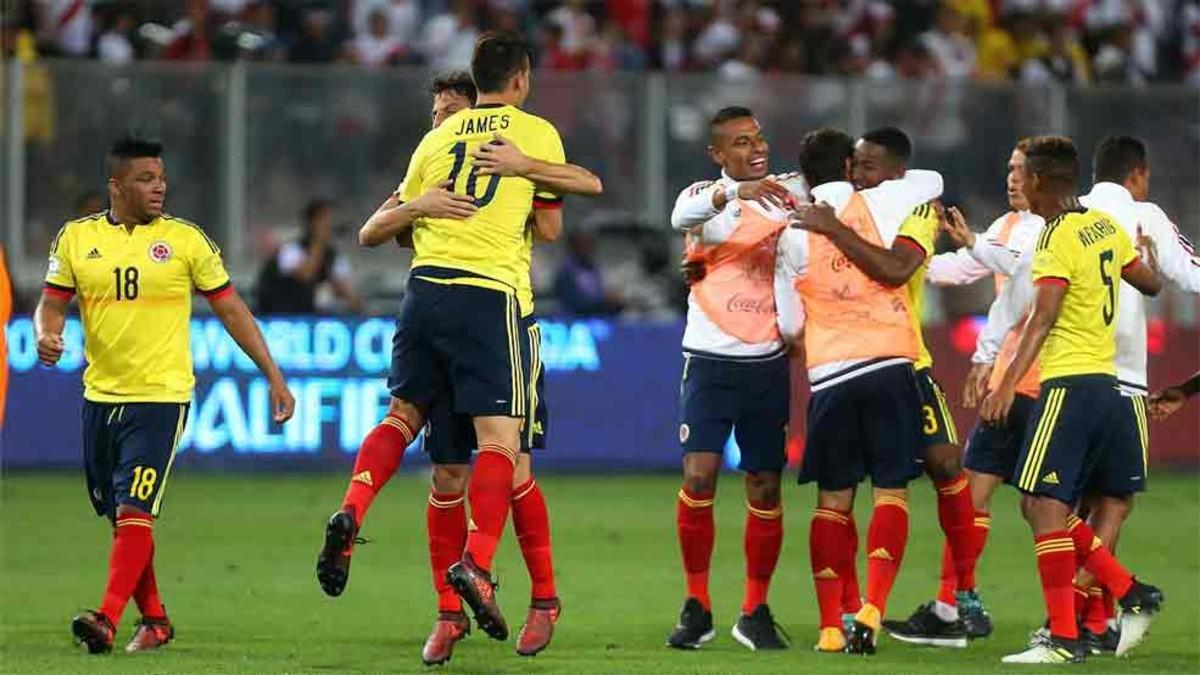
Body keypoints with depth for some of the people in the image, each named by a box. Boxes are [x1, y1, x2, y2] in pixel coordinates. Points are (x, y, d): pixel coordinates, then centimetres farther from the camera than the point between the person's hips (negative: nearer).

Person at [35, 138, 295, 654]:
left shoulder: (186, 239, -1)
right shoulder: (77, 238, 5)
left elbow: (231, 309, 4)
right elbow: (53, 303, 10)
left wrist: (274, 377, 2)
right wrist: (46, 335, -15)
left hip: (160, 397, -4)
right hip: (100, 395, 4)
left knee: (134, 511, -17)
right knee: (119, 516, 10)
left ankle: (107, 620, -24)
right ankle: (154, 620, 24)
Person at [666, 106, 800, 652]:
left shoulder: (785, 194, 11)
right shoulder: (706, 196, -2)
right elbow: (683, 217, -27)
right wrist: (737, 192, -43)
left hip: (767, 362, 3)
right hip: (710, 361, -3)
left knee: (765, 489, 3)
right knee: (698, 478, -12)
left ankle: (756, 612, 13)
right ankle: (696, 608, -1)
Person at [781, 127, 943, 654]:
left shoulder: (793, 236, 7)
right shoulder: (878, 204, 3)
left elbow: (789, 323, 12)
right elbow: (932, 181, 21)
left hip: (829, 374, 1)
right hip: (889, 364, -1)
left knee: (833, 500, 9)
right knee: (891, 492, 0)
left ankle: (831, 626, 5)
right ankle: (871, 611, -17)